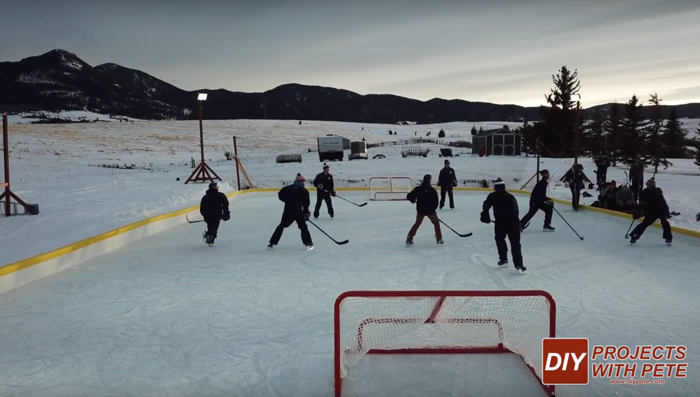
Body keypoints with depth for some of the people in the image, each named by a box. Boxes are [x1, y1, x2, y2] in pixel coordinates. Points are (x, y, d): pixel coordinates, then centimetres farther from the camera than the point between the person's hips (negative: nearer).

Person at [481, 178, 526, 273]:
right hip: (514, 221, 3)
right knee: (515, 243, 7)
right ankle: (519, 265, -3)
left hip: (501, 221, -3)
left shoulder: (493, 196, 12)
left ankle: (503, 259, 22)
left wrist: (485, 216, 11)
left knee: (500, 239, 23)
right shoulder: (511, 197, 25)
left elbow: (486, 205, 0)